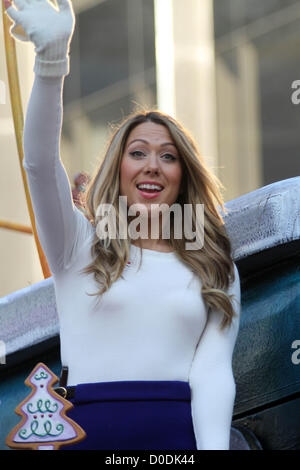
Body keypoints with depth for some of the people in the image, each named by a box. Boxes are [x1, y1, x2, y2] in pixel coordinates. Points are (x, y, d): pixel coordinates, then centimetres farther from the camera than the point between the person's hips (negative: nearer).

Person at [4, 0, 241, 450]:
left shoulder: (215, 271, 12)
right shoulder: (79, 246, 10)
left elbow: (213, 371, 1)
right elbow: (40, 162, -5)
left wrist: (214, 446, -18)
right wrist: (52, 58, -19)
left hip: (183, 435, 1)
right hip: (87, 430, -1)